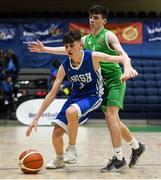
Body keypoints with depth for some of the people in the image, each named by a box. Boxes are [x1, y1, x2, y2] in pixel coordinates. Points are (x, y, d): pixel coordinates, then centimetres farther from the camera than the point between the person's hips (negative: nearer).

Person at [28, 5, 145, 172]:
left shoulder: (108, 35, -9)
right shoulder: (86, 39, 11)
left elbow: (122, 53, -24)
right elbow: (67, 49, 17)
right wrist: (45, 49, 12)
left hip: (115, 80, -7)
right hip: (101, 83, 7)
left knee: (110, 116, -19)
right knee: (113, 120, 9)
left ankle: (118, 158, -15)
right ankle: (136, 146, 27)